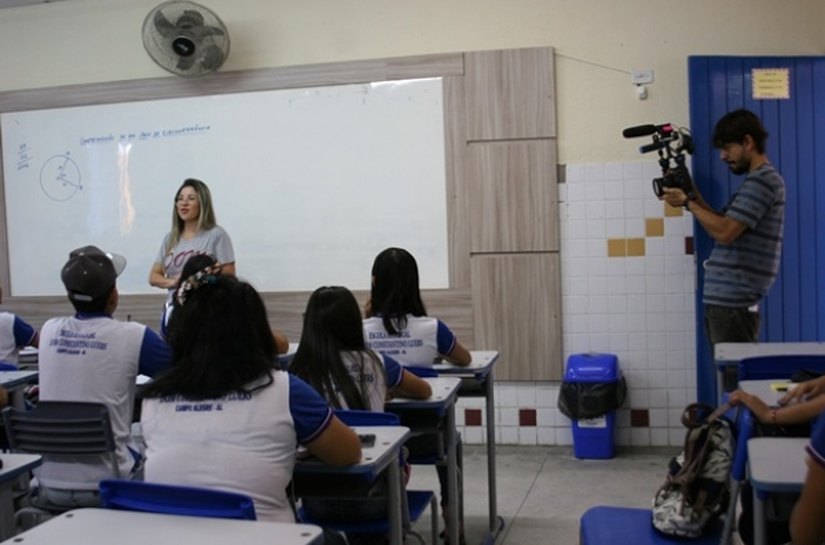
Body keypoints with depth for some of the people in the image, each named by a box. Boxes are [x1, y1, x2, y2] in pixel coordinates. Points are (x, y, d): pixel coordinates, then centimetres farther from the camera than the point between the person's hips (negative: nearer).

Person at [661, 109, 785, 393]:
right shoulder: (756, 181, 21)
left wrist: (688, 203, -10)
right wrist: (696, 197, 9)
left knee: (738, 379, -6)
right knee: (733, 377, 13)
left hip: (733, 301, -10)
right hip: (724, 298, 10)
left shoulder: (762, 180, -12)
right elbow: (728, 227, 20)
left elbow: (725, 232, -20)